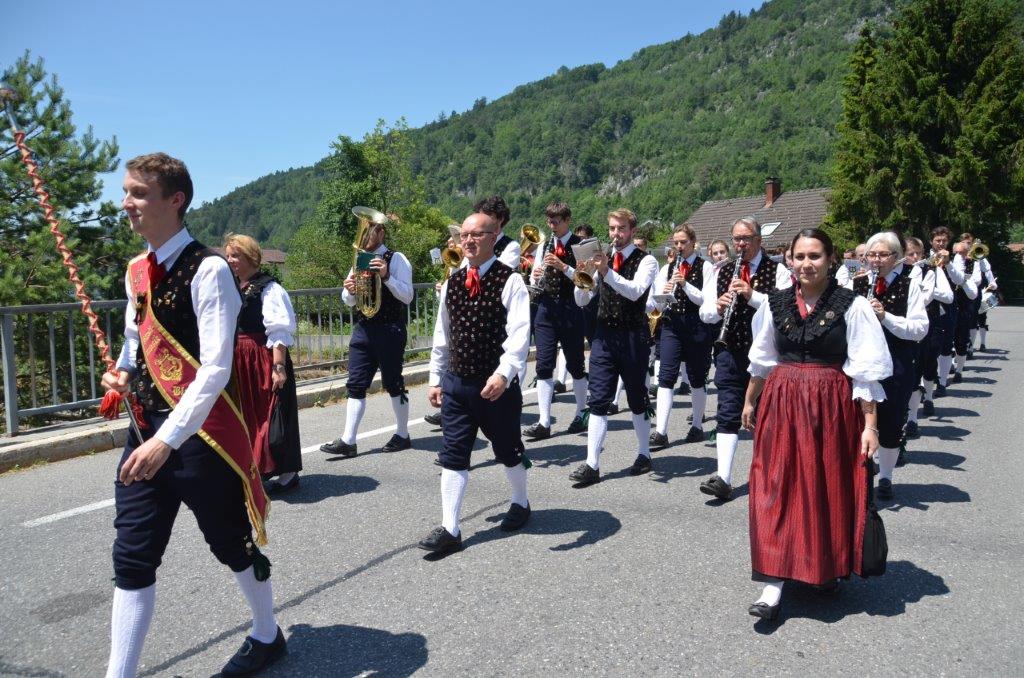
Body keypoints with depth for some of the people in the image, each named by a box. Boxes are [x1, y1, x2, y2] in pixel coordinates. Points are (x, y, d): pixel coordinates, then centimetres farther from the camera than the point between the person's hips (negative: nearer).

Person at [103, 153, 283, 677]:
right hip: (146, 432, 7)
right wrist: (122, 376, 3)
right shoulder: (136, 272, 9)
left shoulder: (207, 270, -15)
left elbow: (216, 368, -21)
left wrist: (168, 439, -26)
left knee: (232, 545, 12)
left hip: (201, 434, -6)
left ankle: (267, 635, 37)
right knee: (132, 558, 7)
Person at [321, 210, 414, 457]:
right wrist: (349, 290, -6)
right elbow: (349, 301, 17)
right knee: (356, 384, 1)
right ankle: (348, 441, 3)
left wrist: (386, 276, -24)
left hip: (389, 330, -6)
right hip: (363, 328, 6)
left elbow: (407, 296, -12)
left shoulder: (396, 259, -6)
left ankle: (402, 435, 19)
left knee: (392, 382, 4)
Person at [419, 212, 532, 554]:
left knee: (507, 450, 14)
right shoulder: (452, 282, 7)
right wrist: (436, 379, 13)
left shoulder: (509, 281, -11)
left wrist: (503, 374, -32)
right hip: (456, 383, 5)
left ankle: (520, 503, 40)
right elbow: (442, 335, 13)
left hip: (497, 384, -4)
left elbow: (519, 334, -20)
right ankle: (449, 529, 8)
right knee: (453, 455, 2)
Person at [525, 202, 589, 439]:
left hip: (571, 310, -4)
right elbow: (536, 279, 15)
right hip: (546, 308, 4)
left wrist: (563, 266, -21)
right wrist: (536, 276, -7)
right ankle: (544, 423, -2)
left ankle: (581, 414, 24)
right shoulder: (544, 245, 13)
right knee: (544, 366, -2)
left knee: (575, 364, 7)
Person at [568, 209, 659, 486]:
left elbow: (635, 291, -23)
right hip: (604, 334, 4)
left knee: (636, 398, 10)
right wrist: (585, 274, -13)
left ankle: (644, 455, 27)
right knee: (598, 400, -2)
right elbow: (581, 300, 5)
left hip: (633, 336, -3)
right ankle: (592, 464, -2)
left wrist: (607, 271, -34)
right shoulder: (601, 259, 9)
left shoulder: (645, 261, -3)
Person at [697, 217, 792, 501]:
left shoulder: (778, 271, -2)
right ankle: (724, 478, -6)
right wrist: (718, 307, -14)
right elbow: (705, 312, 8)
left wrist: (753, 295, -24)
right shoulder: (721, 272, 10)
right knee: (728, 414, -3)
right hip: (730, 352, 2)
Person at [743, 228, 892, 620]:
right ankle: (774, 585, 5)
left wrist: (870, 425, -10)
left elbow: (866, 370, -7)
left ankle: (829, 568, 34)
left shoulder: (851, 306, -7)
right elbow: (761, 361, 14)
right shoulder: (776, 304, 3)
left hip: (832, 407, -2)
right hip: (781, 404, 3)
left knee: (829, 491, 11)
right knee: (777, 492, 0)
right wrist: (749, 401, 20)